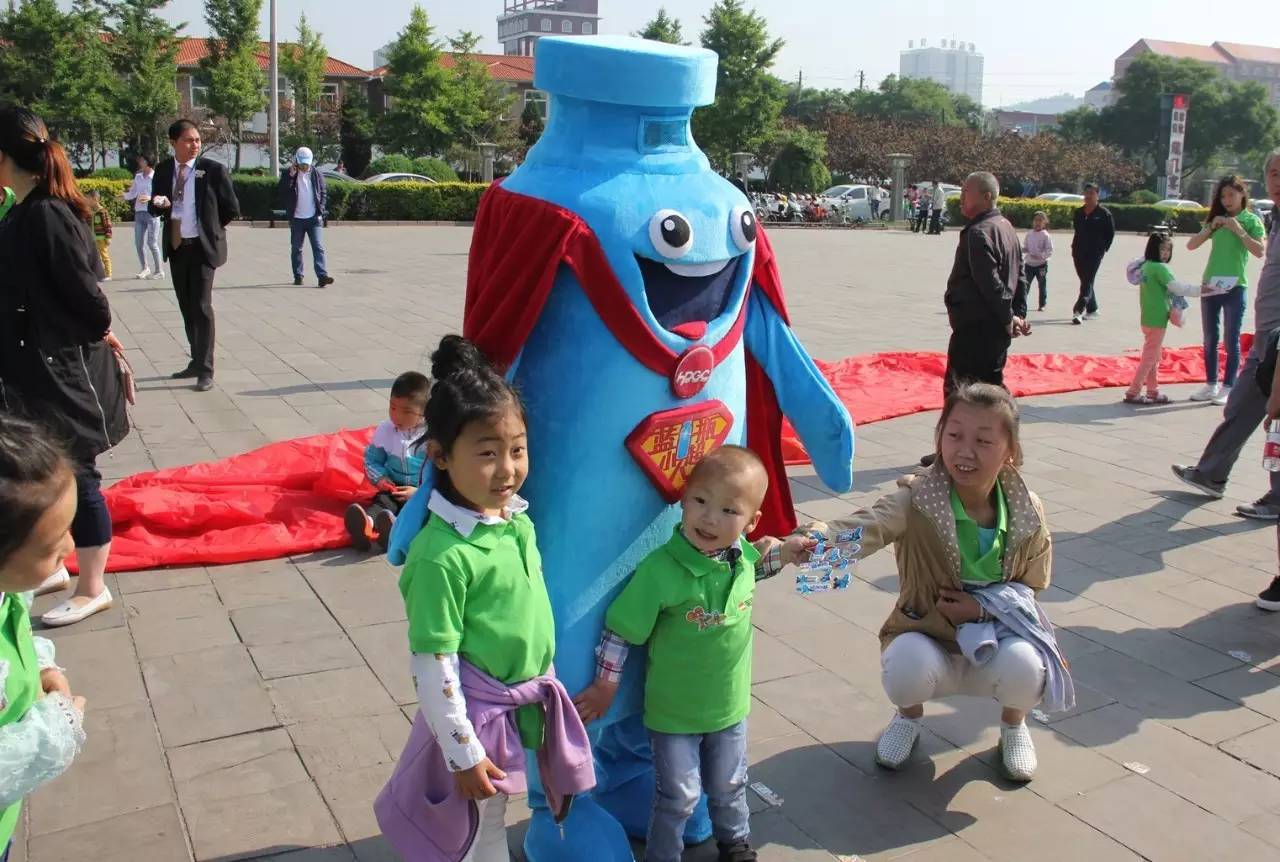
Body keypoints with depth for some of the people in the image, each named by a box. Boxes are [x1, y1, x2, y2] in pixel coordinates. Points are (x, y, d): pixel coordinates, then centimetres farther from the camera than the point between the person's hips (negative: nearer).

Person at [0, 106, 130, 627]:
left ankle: (92, 590, 16)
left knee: (74, 477, 2)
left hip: (63, 370, -9)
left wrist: (101, 334, -4)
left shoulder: (45, 216, -21)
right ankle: (51, 568, 36)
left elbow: (85, 292, -20)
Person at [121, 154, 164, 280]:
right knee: (138, 243, 5)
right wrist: (123, 195, 2)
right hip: (139, 213, 6)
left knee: (152, 243, -6)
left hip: (152, 213, -6)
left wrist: (150, 198, -25)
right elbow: (132, 194, 20)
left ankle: (159, 270, 4)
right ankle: (145, 269, 19)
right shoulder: (138, 177, 13)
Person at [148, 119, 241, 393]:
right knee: (186, 307, 13)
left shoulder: (213, 170, -7)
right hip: (176, 247, 5)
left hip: (202, 247, -5)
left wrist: (210, 228, 5)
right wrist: (158, 204, -11)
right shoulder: (163, 171, 6)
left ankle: (206, 370, -5)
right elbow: (153, 209, 11)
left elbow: (231, 209, -2)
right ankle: (197, 361, 25)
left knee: (202, 307, -9)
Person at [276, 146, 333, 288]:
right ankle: (298, 276, 19)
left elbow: (324, 194, 11)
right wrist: (290, 175, -17)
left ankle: (322, 276, -17)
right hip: (297, 219, 0)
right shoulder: (289, 175, 1)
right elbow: (280, 193, -11)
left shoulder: (317, 175, 6)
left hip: (314, 218, 0)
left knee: (318, 248, -10)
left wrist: (321, 211, -1)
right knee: (296, 249, 9)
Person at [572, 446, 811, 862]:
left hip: (729, 704, 5)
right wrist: (605, 686, -11)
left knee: (729, 787, 25)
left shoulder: (741, 552, -12)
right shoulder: (661, 570, -30)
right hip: (674, 711, -5)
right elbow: (620, 630, -19)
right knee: (679, 797, 8)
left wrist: (783, 553, 0)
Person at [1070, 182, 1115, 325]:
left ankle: (1078, 311, -21)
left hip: (1095, 254, -6)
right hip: (1079, 253, 6)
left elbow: (1111, 233, 1)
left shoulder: (1104, 213, -3)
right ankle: (1092, 310, 24)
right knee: (1085, 281, 12)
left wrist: (1103, 249, -5)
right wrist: (1074, 246, 11)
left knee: (1087, 281, -12)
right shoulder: (1079, 212, 11)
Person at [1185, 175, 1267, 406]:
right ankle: (1211, 385, 17)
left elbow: (1259, 251, -12)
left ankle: (1227, 388, 4)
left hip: (1235, 286, -5)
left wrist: (1238, 230, -16)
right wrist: (1211, 227, -5)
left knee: (1232, 340, -1)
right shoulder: (1216, 219, 13)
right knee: (1210, 339, 9)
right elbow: (1191, 245, 6)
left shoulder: (1251, 220, 0)